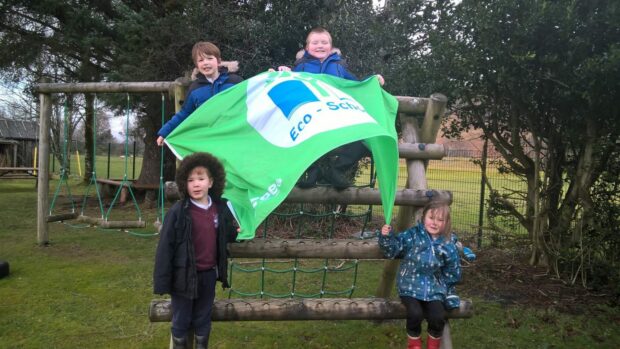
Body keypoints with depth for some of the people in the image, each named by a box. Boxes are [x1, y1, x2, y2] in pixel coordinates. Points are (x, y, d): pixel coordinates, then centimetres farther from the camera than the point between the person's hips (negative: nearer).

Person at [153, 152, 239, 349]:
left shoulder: (221, 209, -4)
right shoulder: (178, 212, -16)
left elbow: (227, 236, 15)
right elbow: (165, 247, -13)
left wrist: (239, 233, -3)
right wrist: (162, 281, -12)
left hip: (208, 275, 3)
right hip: (184, 275, -3)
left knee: (203, 321, 20)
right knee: (181, 321, 15)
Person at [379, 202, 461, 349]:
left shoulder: (448, 246, 2)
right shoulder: (413, 235, -3)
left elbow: (453, 273, 14)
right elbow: (393, 249, -7)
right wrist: (386, 237, -23)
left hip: (434, 289, 2)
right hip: (411, 287, -2)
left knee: (438, 318, -20)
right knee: (415, 314, -26)